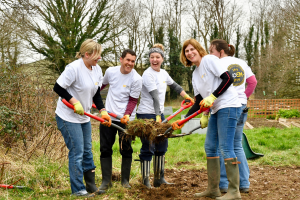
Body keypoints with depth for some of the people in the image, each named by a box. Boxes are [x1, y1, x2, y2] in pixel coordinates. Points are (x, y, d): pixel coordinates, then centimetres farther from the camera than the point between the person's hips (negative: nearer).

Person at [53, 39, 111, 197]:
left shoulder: (97, 70, 3)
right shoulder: (74, 68, -22)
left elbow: (96, 94, 9)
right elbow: (58, 88, -18)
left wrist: (103, 111, -3)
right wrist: (74, 101, -22)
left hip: (84, 117, 8)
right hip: (68, 117, -8)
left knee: (87, 150, 15)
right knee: (77, 152, -4)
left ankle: (91, 185, 27)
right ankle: (78, 190, 7)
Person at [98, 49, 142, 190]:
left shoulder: (136, 79, -9)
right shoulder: (110, 71, 1)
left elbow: (133, 100, -9)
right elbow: (102, 85, 22)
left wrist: (127, 114, -24)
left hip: (126, 119, -3)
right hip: (108, 116, 3)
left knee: (126, 150, 3)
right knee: (105, 149, 4)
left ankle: (125, 180, 16)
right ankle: (106, 181, 12)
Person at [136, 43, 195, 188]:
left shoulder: (163, 73, 10)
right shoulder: (148, 74, -14)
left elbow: (174, 86, 27)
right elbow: (155, 96, -21)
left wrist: (188, 97, 26)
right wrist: (157, 116, -25)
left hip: (159, 113, 9)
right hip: (146, 114, -9)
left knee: (162, 146, 12)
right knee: (148, 148, -7)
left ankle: (159, 178, 22)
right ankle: (145, 181, 2)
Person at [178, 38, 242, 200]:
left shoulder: (209, 60, -6)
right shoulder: (195, 74, 18)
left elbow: (228, 78, -15)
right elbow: (199, 101, 18)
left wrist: (212, 97, -19)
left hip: (228, 106, -10)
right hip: (215, 110, 10)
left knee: (225, 148, -13)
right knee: (210, 147, 10)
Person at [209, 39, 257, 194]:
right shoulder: (241, 63, 13)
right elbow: (253, 82, 16)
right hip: (242, 107, 7)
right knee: (237, 145, 13)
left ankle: (223, 184, 4)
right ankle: (244, 183, 13)